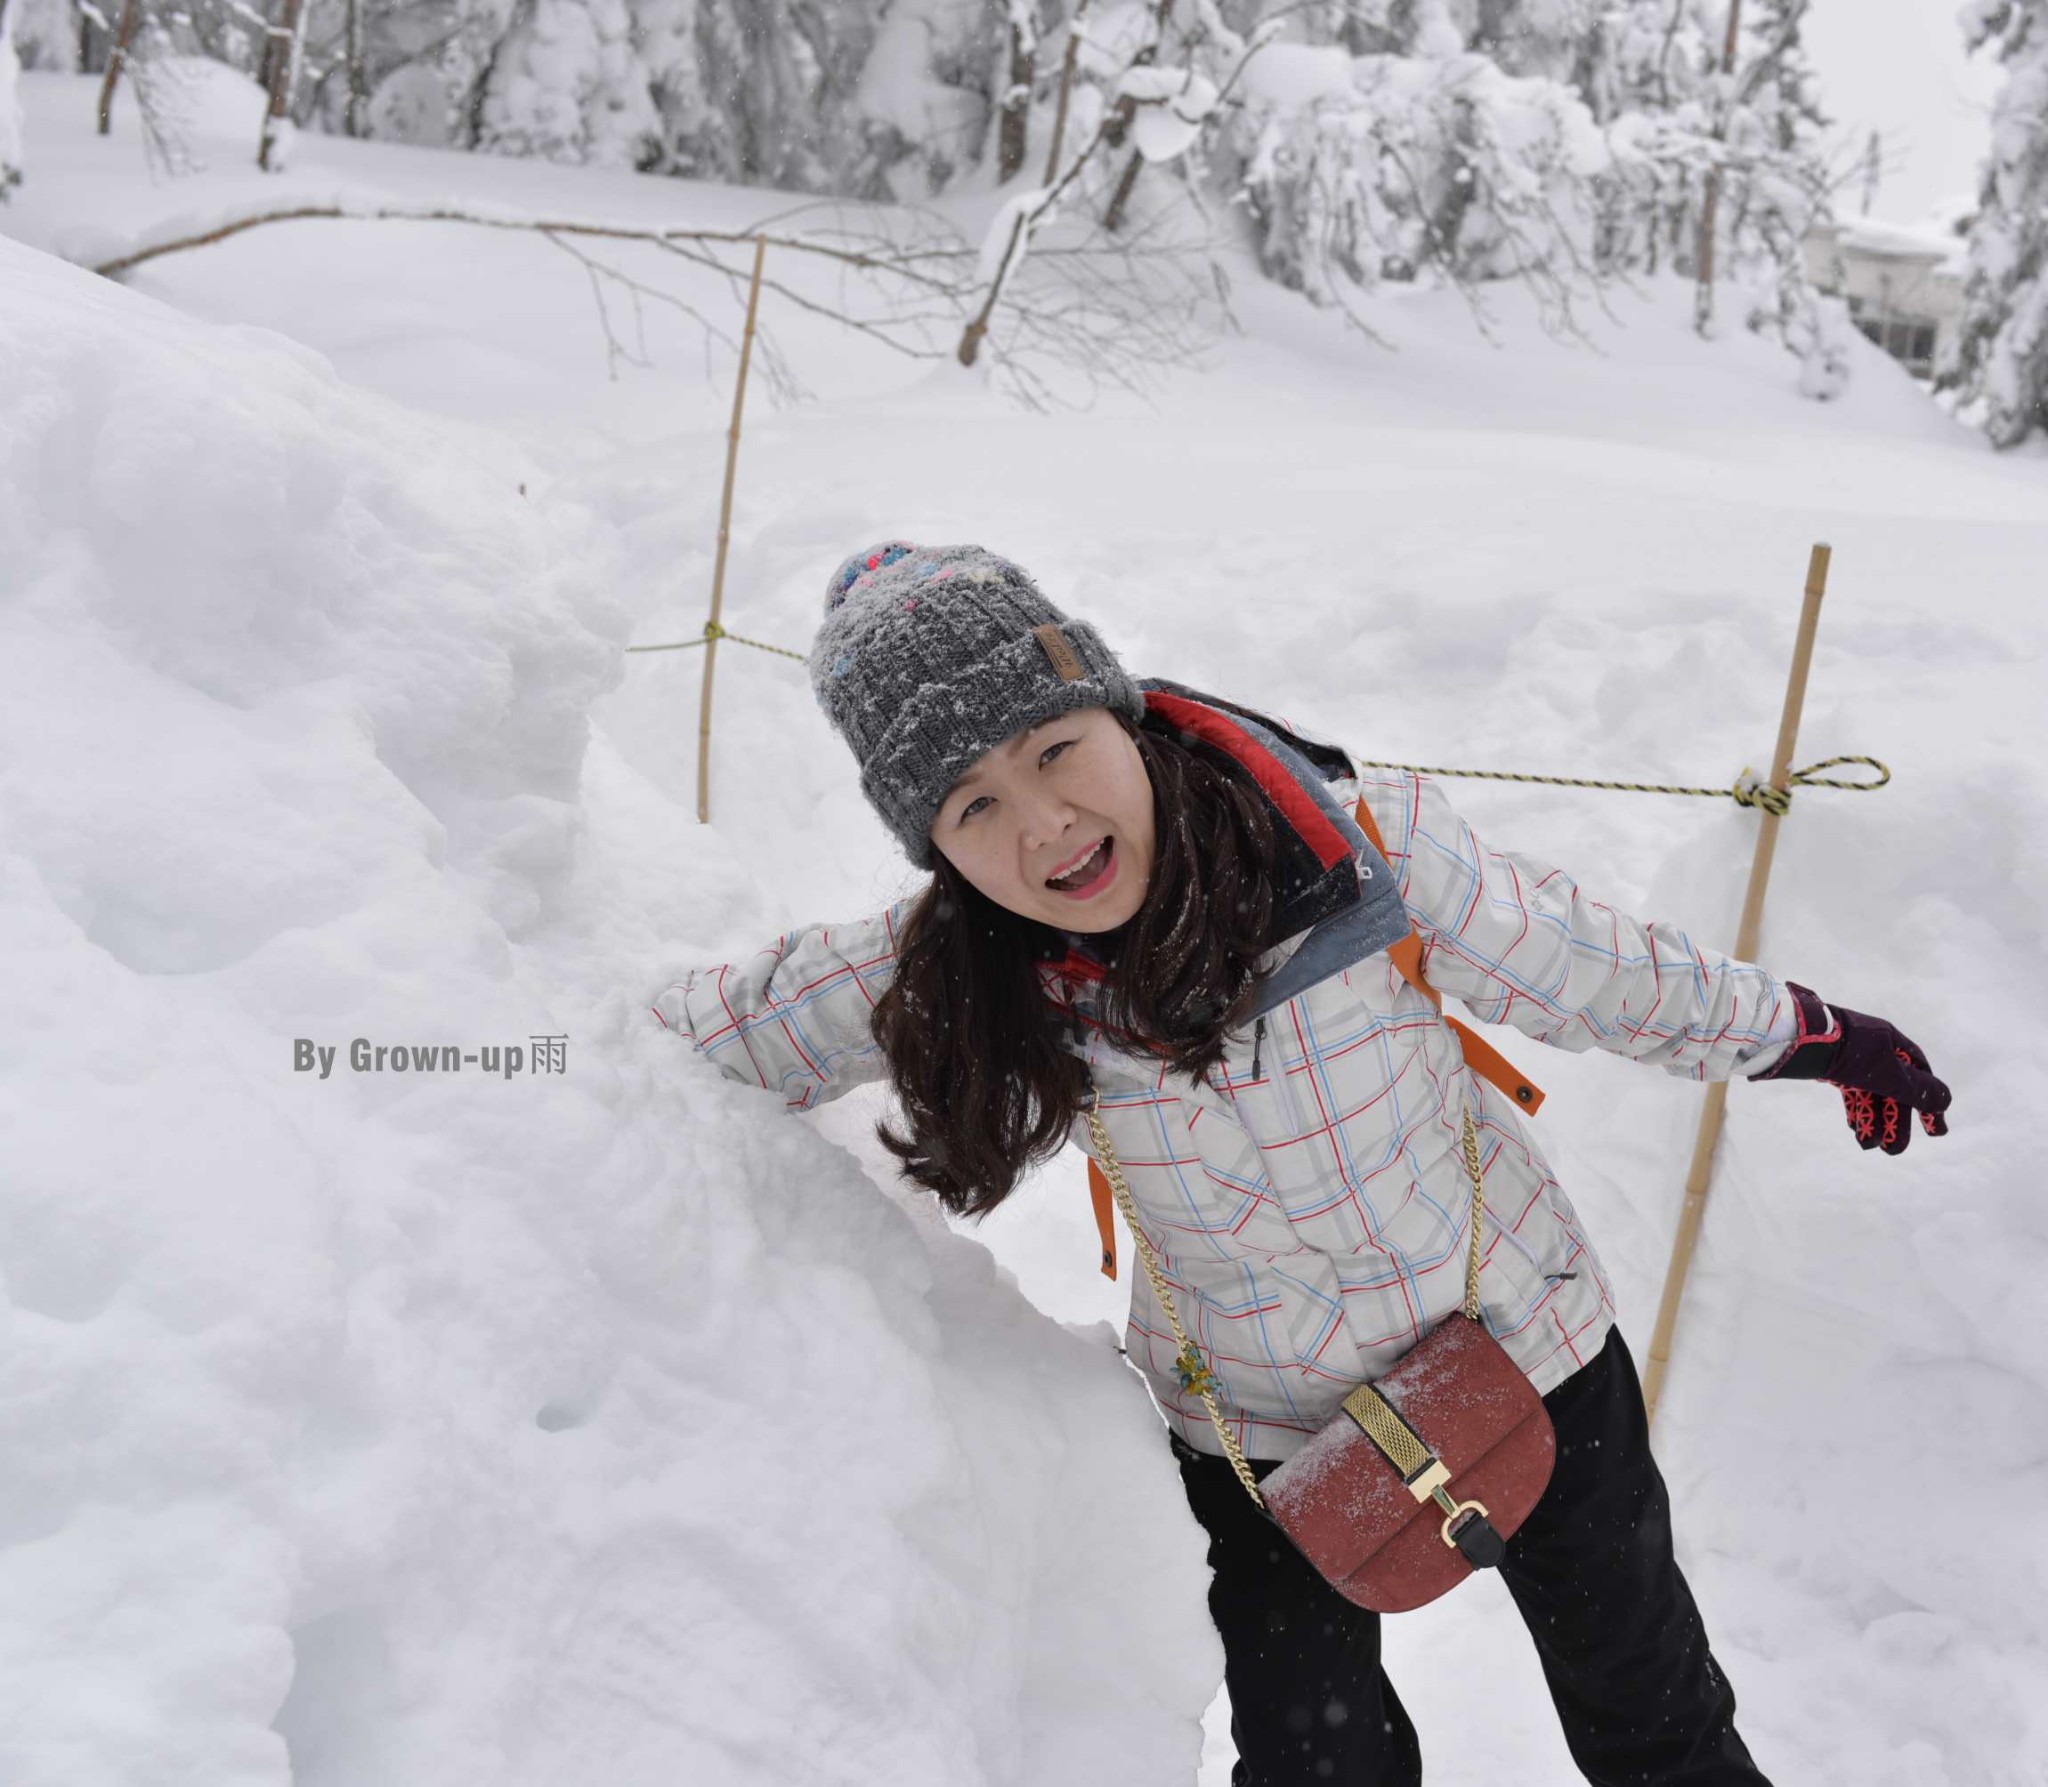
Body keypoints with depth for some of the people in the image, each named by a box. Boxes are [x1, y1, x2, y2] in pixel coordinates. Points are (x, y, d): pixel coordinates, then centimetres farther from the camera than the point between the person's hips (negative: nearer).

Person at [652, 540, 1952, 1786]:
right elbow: (755, 1021, -3)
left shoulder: (1354, 832, -28)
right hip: (1261, 1436, 1)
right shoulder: (956, 977, -22)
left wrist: (1803, 1032, -1)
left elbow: (1588, 970, -12)